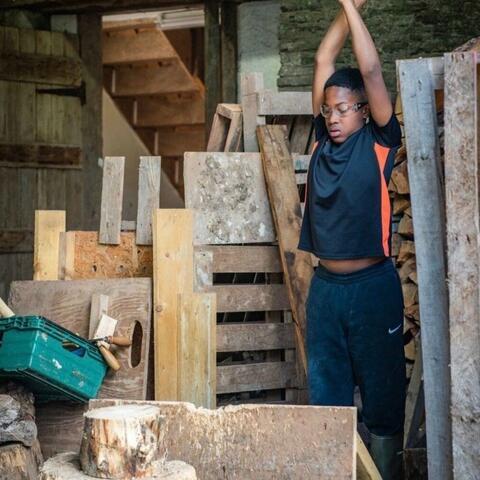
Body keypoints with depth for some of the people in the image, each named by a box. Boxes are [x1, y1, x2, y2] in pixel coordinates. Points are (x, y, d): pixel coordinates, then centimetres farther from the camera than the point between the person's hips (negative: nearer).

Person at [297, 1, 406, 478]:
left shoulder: (379, 143, -3)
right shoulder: (324, 139, 7)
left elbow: (371, 71, -11)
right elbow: (324, 60, 8)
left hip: (372, 283, -5)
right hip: (325, 285, 5)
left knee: (381, 384, 4)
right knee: (325, 383, 11)